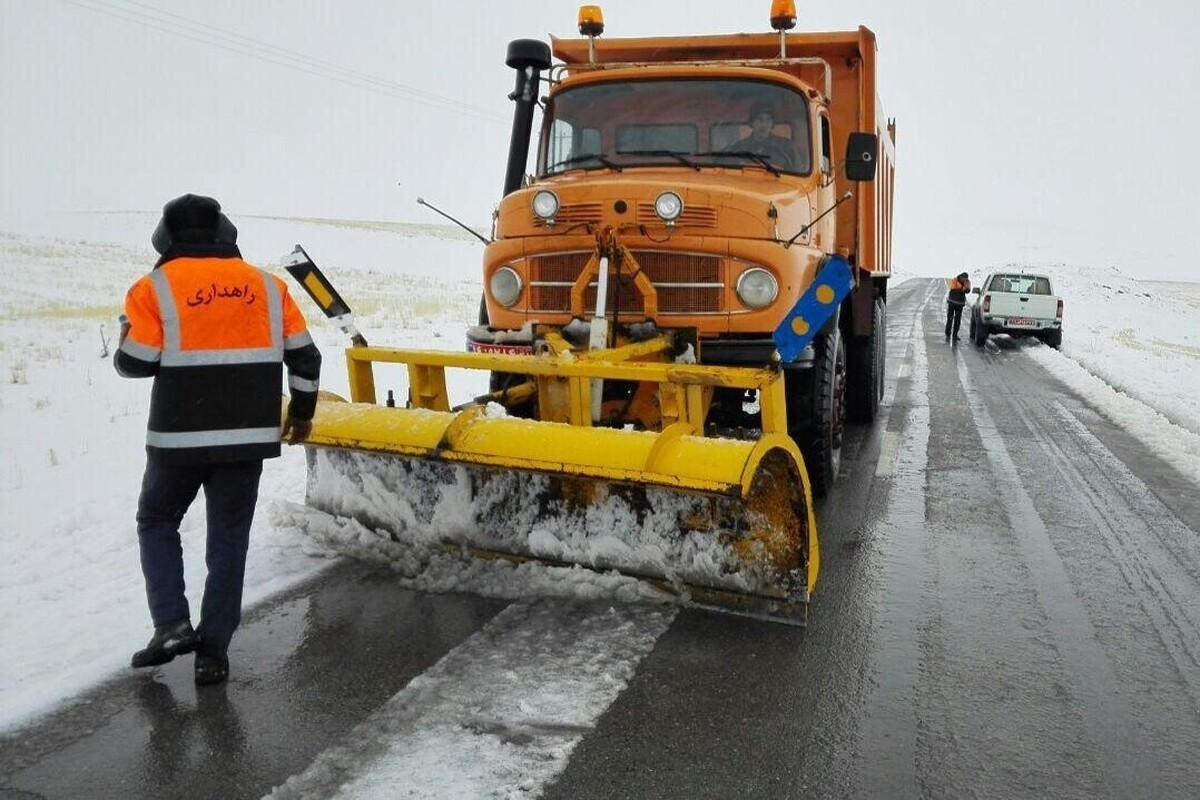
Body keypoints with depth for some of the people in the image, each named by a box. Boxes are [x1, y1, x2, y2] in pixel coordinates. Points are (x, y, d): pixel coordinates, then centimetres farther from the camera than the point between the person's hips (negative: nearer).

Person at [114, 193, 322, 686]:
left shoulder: (156, 288, -2)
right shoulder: (267, 285, 7)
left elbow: (134, 363, -5)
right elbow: (304, 356, 6)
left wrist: (128, 330, 17)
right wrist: (302, 414, 19)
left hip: (179, 437, -2)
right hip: (248, 436, 2)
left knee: (157, 523, 20)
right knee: (229, 538, 10)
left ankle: (171, 625, 9)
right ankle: (213, 650, 12)